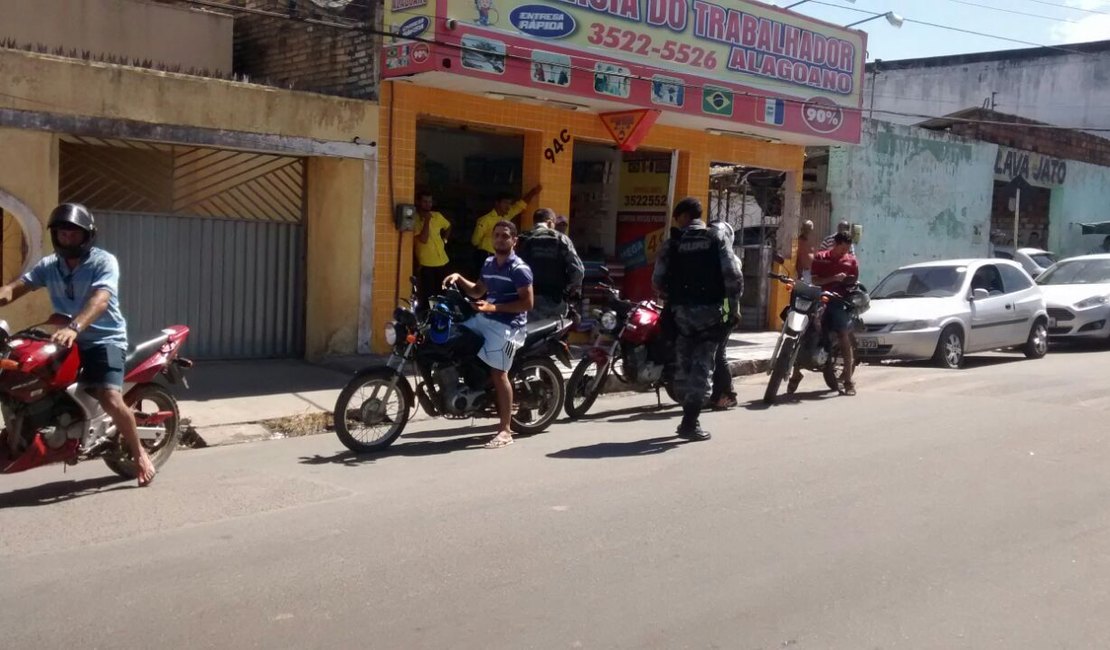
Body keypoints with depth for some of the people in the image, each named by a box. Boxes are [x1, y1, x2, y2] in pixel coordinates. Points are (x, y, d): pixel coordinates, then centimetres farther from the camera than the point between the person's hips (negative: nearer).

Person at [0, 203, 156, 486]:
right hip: (69, 340, 7)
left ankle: (139, 454, -3)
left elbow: (99, 301, -29)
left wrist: (73, 328, -46)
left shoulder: (104, 262, -12)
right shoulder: (48, 265, 7)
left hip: (105, 340, -6)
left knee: (111, 400, -24)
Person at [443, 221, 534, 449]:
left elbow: (527, 303, -16)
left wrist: (495, 307, -22)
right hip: (484, 319, 9)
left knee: (498, 372, -12)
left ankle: (505, 430, -7)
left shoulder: (519, 269, -11)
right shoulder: (489, 263, 15)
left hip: (507, 324, -9)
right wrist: (459, 279, 9)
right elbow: (477, 291, 27)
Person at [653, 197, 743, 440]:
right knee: (702, 365, 0)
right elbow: (733, 275, -9)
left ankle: (689, 418, 20)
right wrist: (734, 302, 6)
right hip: (710, 310, -1)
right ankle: (690, 423, -5)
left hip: (681, 311, 2)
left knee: (683, 365, 13)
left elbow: (658, 280, -1)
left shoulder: (673, 243, 2)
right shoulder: (717, 239, 0)